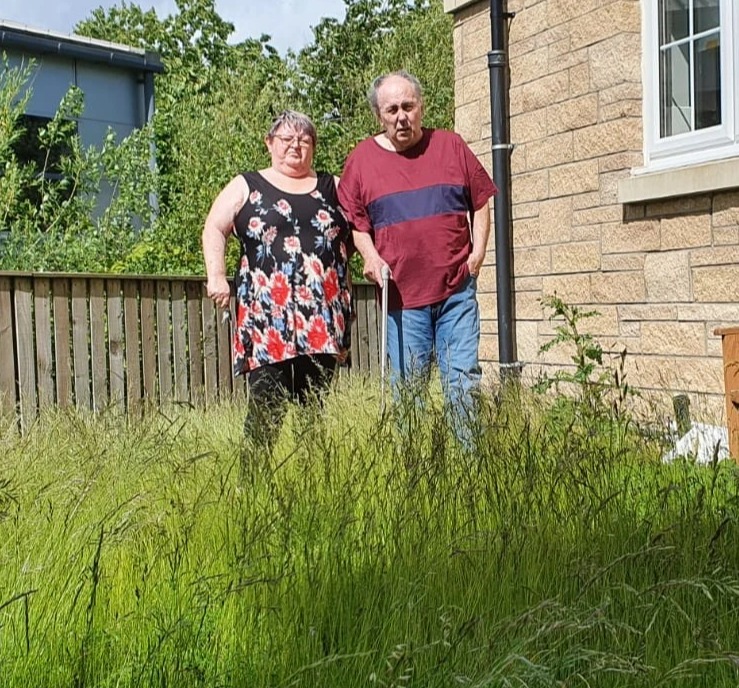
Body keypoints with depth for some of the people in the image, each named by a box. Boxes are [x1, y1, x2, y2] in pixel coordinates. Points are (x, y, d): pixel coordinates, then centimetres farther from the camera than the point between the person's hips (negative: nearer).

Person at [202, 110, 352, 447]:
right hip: (268, 313, -2)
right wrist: (216, 276, -6)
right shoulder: (247, 186, 12)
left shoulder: (333, 187, 19)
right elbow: (214, 230, 7)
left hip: (323, 315, 2)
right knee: (267, 403, -8)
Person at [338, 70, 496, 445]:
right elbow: (354, 221, 9)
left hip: (457, 288, 1)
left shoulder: (450, 146, 8)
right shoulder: (361, 159, 6)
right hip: (400, 293, 0)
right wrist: (370, 256, -8)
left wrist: (478, 253, 2)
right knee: (407, 387, 5)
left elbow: (480, 202, 13)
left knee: (464, 379, 0)